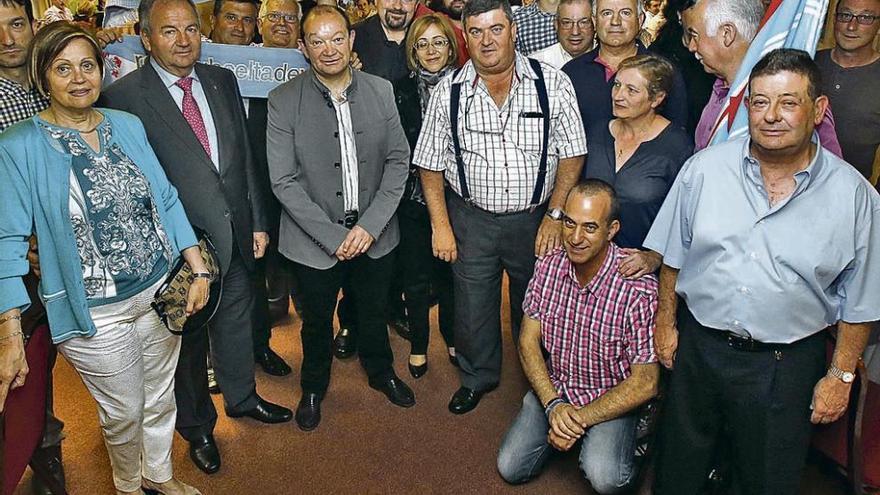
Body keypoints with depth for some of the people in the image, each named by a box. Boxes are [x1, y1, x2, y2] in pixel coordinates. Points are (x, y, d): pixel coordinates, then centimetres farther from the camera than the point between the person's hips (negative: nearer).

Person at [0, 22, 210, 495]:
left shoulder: (128, 125, 1)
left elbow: (164, 198, 5)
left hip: (160, 291, 4)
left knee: (161, 397, 20)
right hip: (95, 313, -3)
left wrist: (198, 268, 0)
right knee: (124, 412, 14)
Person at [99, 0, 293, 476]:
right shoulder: (123, 95, -14)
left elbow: (245, 156, 7)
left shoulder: (222, 81, 3)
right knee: (189, 339, 16)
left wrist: (257, 220, 7)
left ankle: (242, 397, 49)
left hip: (236, 237, 5)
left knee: (236, 323, 23)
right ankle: (197, 427, 39)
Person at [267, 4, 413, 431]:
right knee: (317, 320, 18)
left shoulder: (381, 91, -4)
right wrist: (333, 237, -17)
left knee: (374, 312, 21)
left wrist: (370, 226, -12)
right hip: (315, 239, -2)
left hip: (374, 233, 2)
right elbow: (284, 181, -13)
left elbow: (398, 160, -2)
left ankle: (381, 372, 50)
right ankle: (314, 387, 45)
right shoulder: (283, 101, -12)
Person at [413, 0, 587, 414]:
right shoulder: (449, 92, -6)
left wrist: (554, 216, -10)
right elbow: (431, 164, -1)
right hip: (471, 220, 1)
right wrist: (440, 227, -4)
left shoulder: (552, 83, -9)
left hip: (536, 220, 0)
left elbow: (572, 155, -5)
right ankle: (477, 376, 40)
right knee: (472, 307, 13)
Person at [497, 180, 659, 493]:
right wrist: (553, 404, -16)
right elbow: (528, 340, -3)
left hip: (612, 399, -4)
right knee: (510, 468, -4)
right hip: (553, 387, 5)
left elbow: (645, 383, -19)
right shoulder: (548, 267, -10)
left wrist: (581, 418, -20)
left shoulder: (639, 288, -25)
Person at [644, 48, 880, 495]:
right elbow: (673, 255, 3)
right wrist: (665, 322, 5)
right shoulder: (704, 168, -6)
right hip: (697, 346, 2)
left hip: (787, 365, -1)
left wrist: (841, 376, -1)